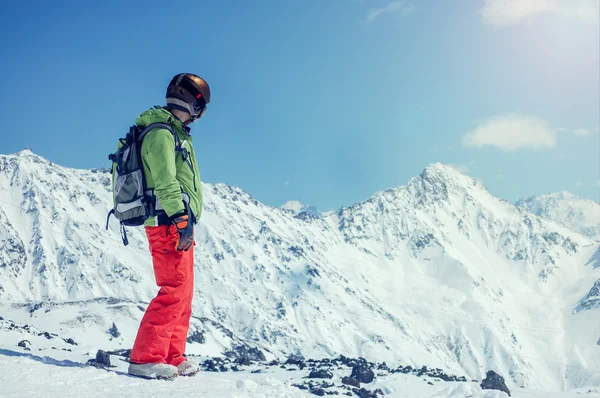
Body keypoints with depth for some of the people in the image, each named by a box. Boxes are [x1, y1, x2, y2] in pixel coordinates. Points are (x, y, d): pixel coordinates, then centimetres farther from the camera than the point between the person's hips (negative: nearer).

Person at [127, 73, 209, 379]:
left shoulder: (175, 133, 22)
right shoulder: (162, 133, -10)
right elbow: (165, 181, -20)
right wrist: (181, 219, -25)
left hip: (175, 224, 11)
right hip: (169, 224, -10)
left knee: (183, 292, 11)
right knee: (175, 290, -12)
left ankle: (173, 357, 16)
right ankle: (145, 358, -9)